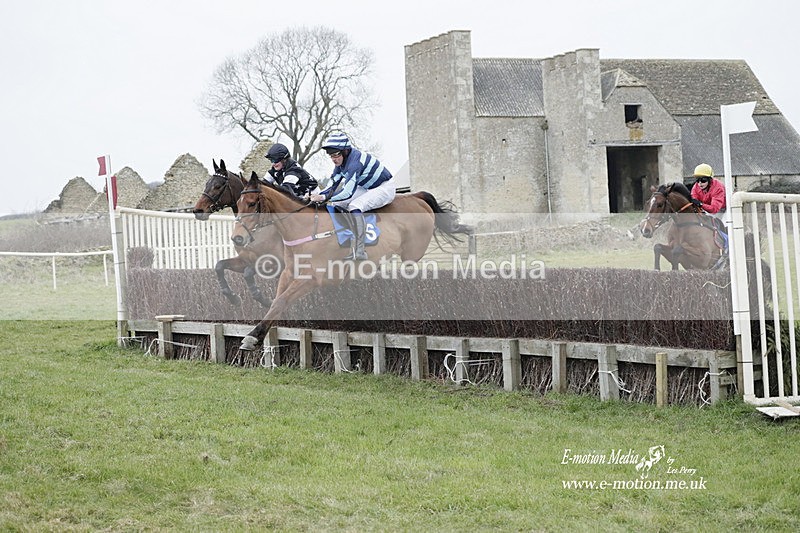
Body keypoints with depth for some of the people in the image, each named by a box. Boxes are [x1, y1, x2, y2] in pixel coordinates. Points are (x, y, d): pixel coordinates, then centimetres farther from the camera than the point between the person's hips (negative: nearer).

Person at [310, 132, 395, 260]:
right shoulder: (341, 161, -3)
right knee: (337, 204, 3)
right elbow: (333, 187, 0)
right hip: (367, 188, 10)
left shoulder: (355, 161, -31)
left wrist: (323, 197, -37)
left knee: (354, 206, -30)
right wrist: (316, 195, -16)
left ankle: (359, 253, -30)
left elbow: (348, 192, -39)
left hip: (385, 188, -10)